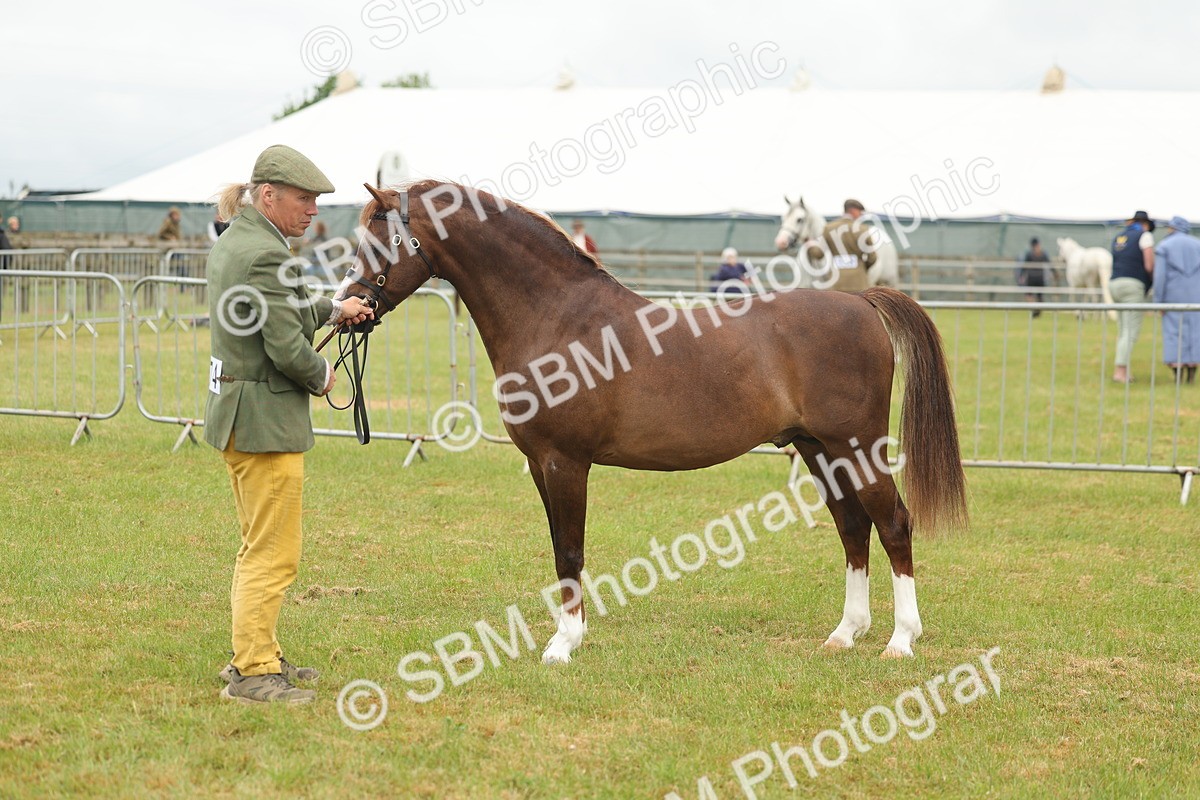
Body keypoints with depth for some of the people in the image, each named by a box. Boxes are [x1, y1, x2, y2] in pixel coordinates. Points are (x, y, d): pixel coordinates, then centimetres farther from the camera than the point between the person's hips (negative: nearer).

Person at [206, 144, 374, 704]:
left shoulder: (231, 242, 10)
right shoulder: (265, 255, -21)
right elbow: (287, 348, -23)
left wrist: (332, 309, 16)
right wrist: (321, 375, -5)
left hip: (234, 409, 10)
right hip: (266, 418, -10)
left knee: (259, 547, 21)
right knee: (274, 554, -2)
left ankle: (254, 654, 31)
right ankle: (252, 672, 4)